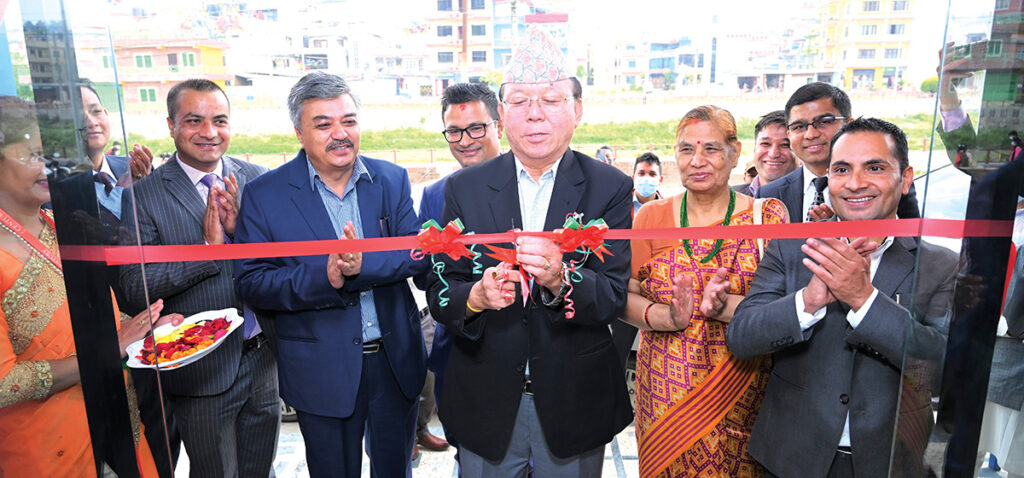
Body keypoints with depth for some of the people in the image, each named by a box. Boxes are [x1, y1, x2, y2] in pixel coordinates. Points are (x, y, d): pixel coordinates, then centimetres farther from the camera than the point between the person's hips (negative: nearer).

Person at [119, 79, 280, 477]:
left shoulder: (257, 180, 0)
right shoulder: (143, 196, -9)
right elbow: (134, 286, -14)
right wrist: (206, 247, -22)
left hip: (265, 358, 3)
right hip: (203, 369, -3)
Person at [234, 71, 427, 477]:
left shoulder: (392, 180, -1)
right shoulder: (264, 195, -8)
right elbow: (251, 281, -11)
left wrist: (363, 264, -26)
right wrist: (323, 277, -27)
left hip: (395, 362, 2)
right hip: (323, 372, -2)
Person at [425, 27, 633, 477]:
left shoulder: (611, 187, -6)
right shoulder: (464, 188, -3)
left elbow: (614, 296, -13)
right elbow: (438, 293, -4)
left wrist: (560, 280, -33)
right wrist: (476, 296, -26)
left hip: (574, 404, 0)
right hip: (484, 402, 1)